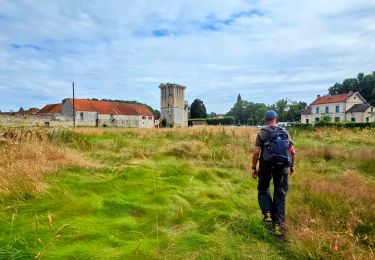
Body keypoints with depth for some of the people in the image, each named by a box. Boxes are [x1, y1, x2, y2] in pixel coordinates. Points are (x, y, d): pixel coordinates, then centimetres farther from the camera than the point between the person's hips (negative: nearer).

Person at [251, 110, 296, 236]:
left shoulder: (262, 133, -2)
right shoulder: (285, 132, 7)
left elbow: (257, 152, -10)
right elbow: (293, 151, 4)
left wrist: (254, 167, -1)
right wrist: (292, 165, 16)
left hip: (266, 165, -2)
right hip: (282, 167, 2)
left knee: (263, 189, 20)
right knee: (280, 194, 9)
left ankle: (267, 213, 4)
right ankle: (278, 224, 12)